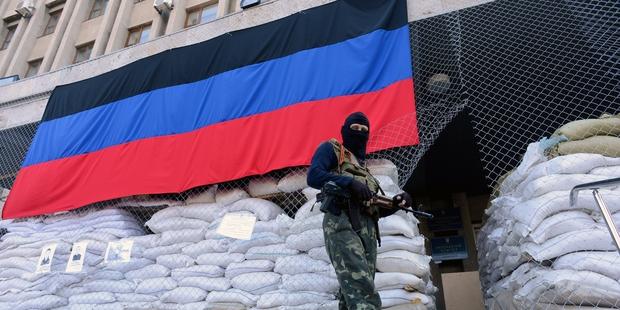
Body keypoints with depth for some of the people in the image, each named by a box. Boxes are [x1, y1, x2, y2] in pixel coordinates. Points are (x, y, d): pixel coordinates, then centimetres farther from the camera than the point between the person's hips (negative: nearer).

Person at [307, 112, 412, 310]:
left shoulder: (364, 168, 34)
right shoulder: (331, 149, 15)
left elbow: (376, 208, 29)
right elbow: (313, 176, -6)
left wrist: (396, 203, 8)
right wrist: (349, 182, -17)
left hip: (367, 229, 8)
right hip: (342, 223, -7)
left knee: (352, 292, 0)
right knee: (363, 291, -25)